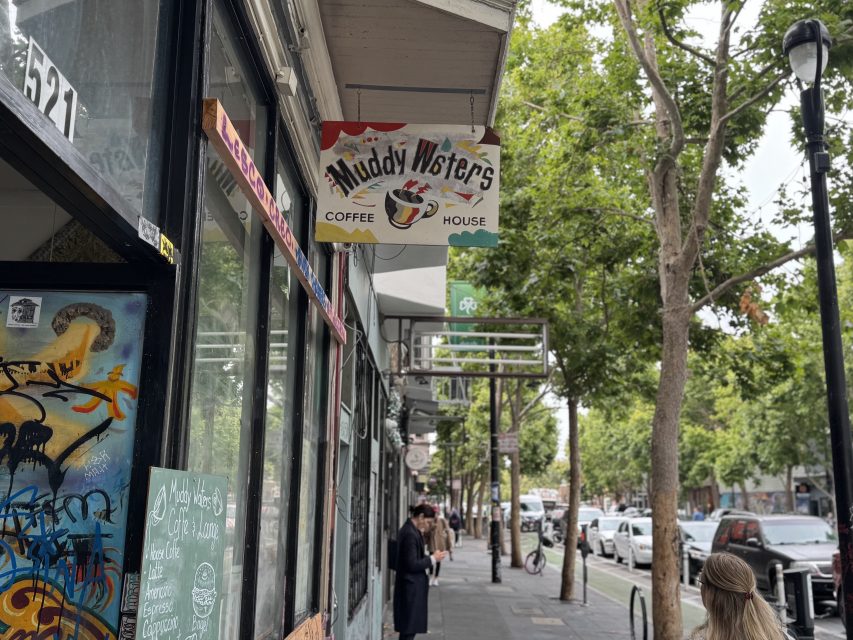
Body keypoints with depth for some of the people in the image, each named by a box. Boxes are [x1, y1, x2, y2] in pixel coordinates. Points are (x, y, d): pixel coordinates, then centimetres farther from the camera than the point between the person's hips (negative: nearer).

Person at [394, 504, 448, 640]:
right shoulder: (410, 534, -21)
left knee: (408, 629, 16)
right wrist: (433, 559, -14)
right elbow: (412, 565, -23)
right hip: (411, 589, -10)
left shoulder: (411, 530, 10)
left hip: (412, 588, 10)